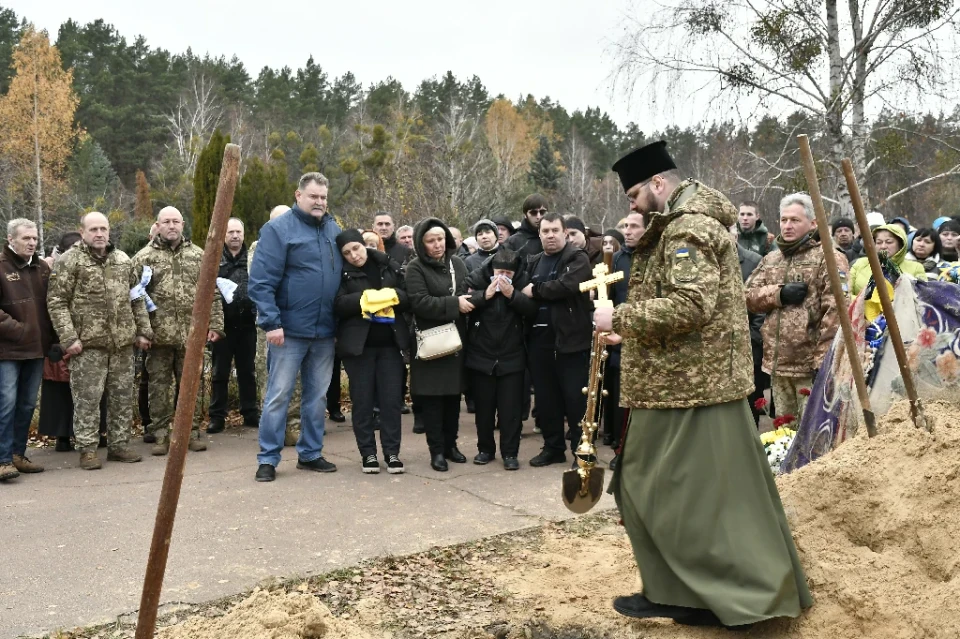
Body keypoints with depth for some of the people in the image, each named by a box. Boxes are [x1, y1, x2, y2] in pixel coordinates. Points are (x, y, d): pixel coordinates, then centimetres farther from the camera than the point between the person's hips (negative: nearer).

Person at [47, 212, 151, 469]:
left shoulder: (123, 260, 12)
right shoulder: (70, 260, -4)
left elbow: (138, 298, 16)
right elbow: (56, 301, -7)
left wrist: (143, 331, 9)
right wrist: (68, 338, -14)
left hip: (123, 342, 5)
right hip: (88, 343, -5)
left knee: (122, 397, 10)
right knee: (87, 398, -1)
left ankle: (119, 444, 20)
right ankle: (87, 449, 9)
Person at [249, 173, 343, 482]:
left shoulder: (334, 230, 11)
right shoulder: (278, 229, -7)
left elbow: (344, 276, 18)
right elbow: (261, 282, -12)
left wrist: (341, 321, 12)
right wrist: (271, 322, -19)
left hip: (325, 331, 6)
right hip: (289, 330, -5)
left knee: (317, 396, 12)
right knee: (278, 396, 1)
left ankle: (310, 453, 24)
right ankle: (268, 459, 10)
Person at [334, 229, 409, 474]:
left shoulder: (389, 266, 7)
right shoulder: (341, 273, 0)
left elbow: (409, 297, 3)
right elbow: (338, 304, -14)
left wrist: (391, 296, -14)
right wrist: (366, 298, -19)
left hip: (390, 342, 2)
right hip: (358, 344, -2)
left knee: (392, 399, 3)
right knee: (362, 400, 4)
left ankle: (392, 452, 12)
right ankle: (368, 453, 14)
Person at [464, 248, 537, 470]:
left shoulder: (522, 281, -4)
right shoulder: (477, 278, -6)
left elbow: (533, 309, -13)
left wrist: (512, 294, -23)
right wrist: (485, 295, -23)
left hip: (512, 356, 0)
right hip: (481, 355, 1)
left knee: (510, 408, 2)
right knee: (483, 406, 11)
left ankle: (510, 453, 11)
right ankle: (485, 449, 24)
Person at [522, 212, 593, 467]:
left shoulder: (577, 258, -3)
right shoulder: (534, 262, 17)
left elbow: (566, 285, -21)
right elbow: (525, 296, 14)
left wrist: (535, 291, -10)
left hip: (571, 339, -6)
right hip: (540, 340, 6)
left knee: (575, 398, -2)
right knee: (545, 397, 11)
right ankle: (553, 448, 23)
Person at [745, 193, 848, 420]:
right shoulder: (770, 259, 16)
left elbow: (835, 312, -15)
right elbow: (748, 296, 8)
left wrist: (823, 360, -21)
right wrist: (779, 293, -11)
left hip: (811, 364, -7)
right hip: (777, 363, 7)